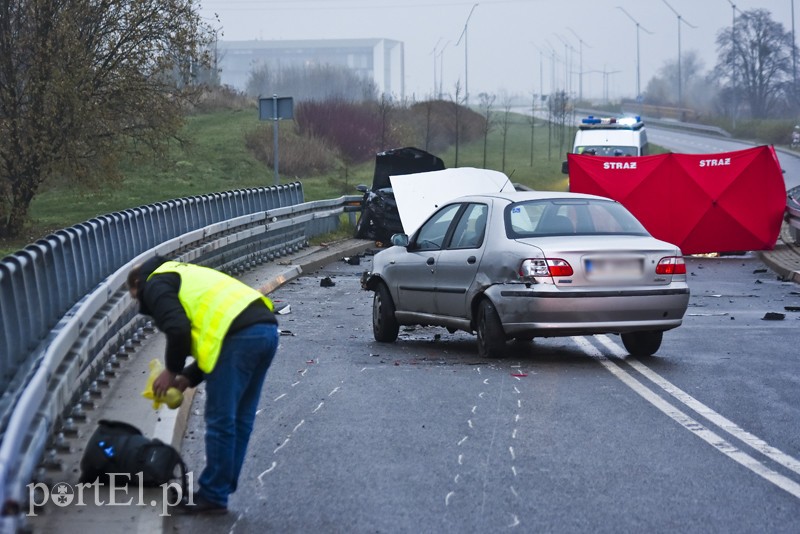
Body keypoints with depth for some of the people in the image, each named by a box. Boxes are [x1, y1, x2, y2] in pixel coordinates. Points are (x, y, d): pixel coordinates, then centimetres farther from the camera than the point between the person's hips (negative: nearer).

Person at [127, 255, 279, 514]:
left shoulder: (156, 284, 7)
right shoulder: (187, 275, 35)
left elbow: (178, 330, -10)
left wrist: (172, 371, 6)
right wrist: (190, 376, 24)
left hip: (240, 335, -9)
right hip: (267, 329, 9)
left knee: (220, 421, -1)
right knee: (240, 420, 16)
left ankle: (213, 497, 5)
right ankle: (222, 487, 25)